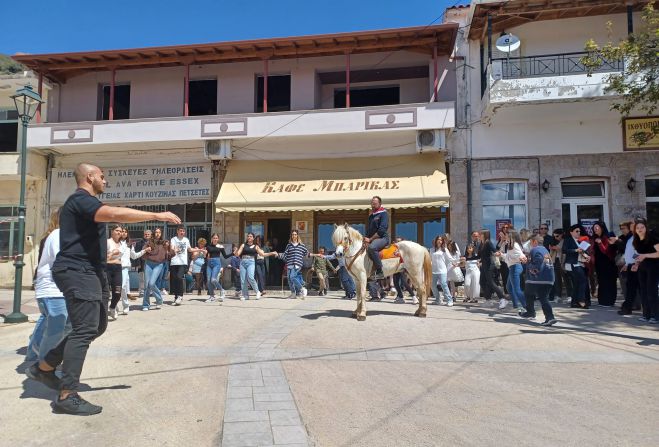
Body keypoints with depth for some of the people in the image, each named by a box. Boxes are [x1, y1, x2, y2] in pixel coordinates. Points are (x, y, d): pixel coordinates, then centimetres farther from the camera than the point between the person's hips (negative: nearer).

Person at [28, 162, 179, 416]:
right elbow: (116, 214, -31)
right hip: (78, 272, -11)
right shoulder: (81, 200, -14)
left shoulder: (82, 203, 22)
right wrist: (157, 216, -31)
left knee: (97, 326, 14)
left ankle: (46, 366, 24)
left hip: (88, 272, 11)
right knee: (85, 330, -13)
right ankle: (67, 396, -9)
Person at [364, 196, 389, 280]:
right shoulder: (371, 215, 20)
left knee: (371, 247, -38)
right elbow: (368, 230, 23)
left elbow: (382, 229, -16)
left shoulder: (383, 213, -5)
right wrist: (366, 239, 3)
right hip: (371, 239, 9)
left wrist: (370, 239, -17)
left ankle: (380, 273, -33)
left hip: (382, 238, -9)